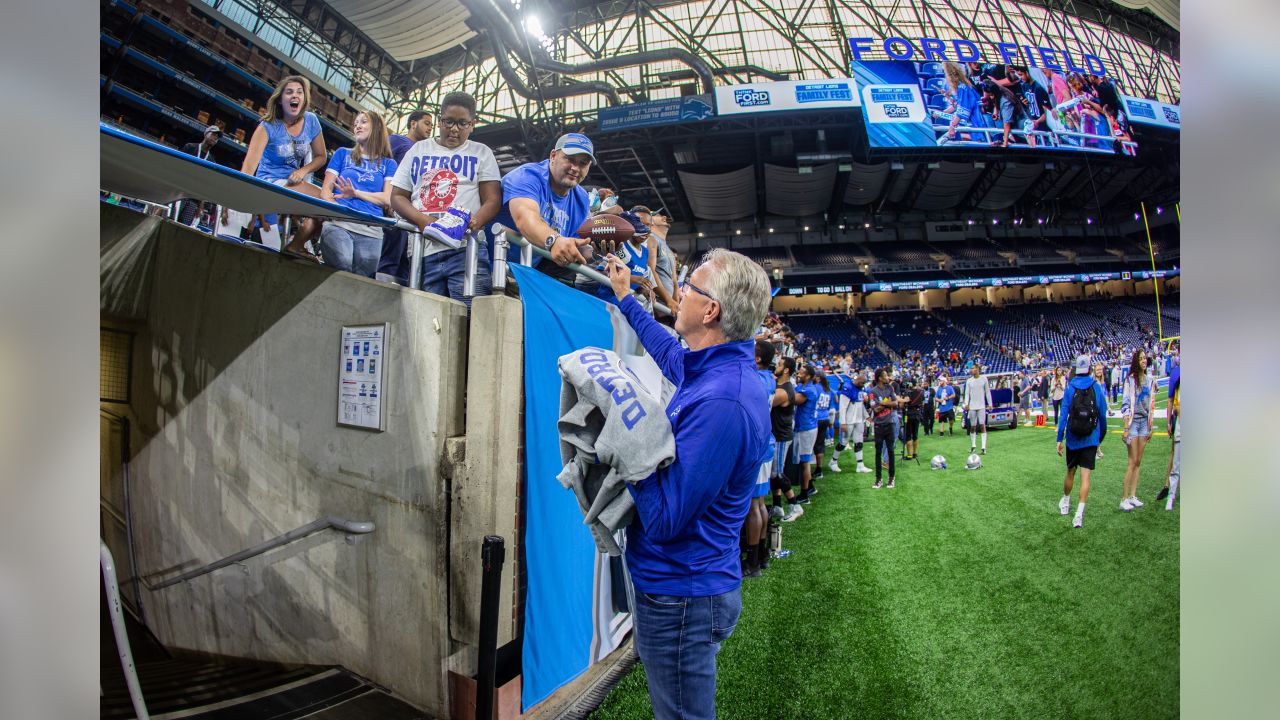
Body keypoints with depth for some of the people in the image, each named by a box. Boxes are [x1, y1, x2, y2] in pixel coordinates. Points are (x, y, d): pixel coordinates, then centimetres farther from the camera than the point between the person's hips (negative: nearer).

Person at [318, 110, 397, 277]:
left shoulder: (388, 163, 22)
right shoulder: (343, 153, 23)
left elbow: (387, 200, 9)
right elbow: (325, 189, 13)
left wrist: (355, 193, -2)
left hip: (371, 230, 1)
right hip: (338, 223, -1)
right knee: (342, 267, -28)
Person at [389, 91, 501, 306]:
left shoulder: (481, 153, 16)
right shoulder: (418, 150, 22)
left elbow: (493, 200, 6)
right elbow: (397, 196, 17)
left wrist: (474, 222, -17)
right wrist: (421, 220, -5)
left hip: (465, 248, -2)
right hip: (421, 250, 2)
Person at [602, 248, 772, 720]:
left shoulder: (722, 403, -31)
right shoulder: (715, 368, 0)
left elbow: (664, 519, -30)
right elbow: (668, 349, 24)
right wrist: (625, 297, 33)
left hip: (680, 598, -9)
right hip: (680, 584, 9)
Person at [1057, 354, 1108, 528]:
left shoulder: (1069, 388, -4)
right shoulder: (1097, 387, -2)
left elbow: (1063, 415, -6)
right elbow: (1103, 415, 4)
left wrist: (1059, 439, -2)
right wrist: (1101, 437, 16)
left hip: (1073, 438, 1)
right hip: (1091, 439, 0)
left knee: (1070, 472, 17)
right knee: (1085, 476, -2)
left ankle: (1065, 503, 35)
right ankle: (1079, 513, -11)